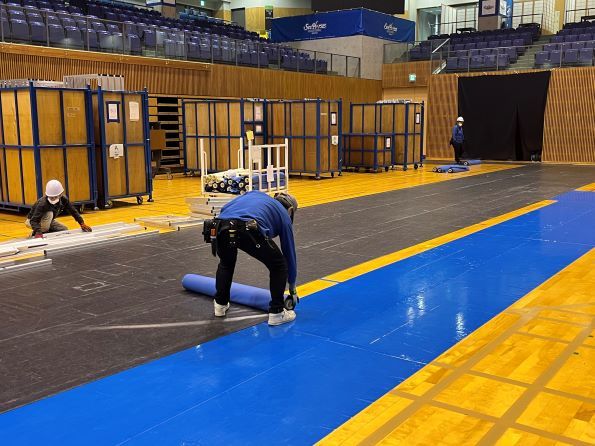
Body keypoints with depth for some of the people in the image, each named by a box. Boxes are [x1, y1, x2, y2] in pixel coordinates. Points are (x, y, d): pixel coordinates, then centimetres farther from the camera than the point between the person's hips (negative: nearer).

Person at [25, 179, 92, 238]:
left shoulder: (64, 199, -22)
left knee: (64, 229, -6)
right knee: (49, 214, -34)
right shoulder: (42, 203, -40)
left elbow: (73, 211, -13)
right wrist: (38, 232, -61)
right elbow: (34, 220, -45)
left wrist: (82, 224, -19)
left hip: (47, 221, 6)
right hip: (32, 221, -6)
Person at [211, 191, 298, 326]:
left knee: (226, 263, 37)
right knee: (279, 265, 21)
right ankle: (276, 312, 22)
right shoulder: (284, 215, 29)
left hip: (221, 227, 4)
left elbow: (225, 209, 25)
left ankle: (220, 304, 41)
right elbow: (289, 252, 36)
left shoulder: (255, 193, 39)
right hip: (249, 230, -4)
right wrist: (292, 288, 46)